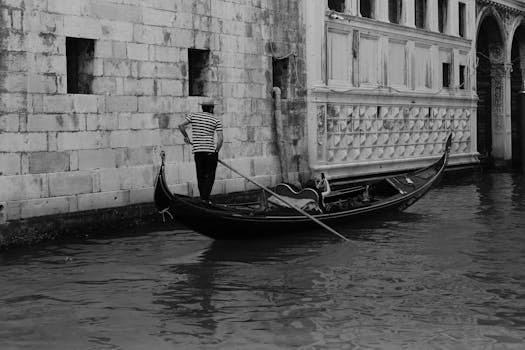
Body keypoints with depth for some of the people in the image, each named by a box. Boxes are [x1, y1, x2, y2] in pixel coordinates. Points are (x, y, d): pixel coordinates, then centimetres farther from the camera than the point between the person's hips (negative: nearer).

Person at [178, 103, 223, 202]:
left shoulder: (193, 116, 9)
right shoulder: (216, 120, 3)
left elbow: (181, 125, -1)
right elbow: (220, 138, -5)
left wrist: (186, 136, 12)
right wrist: (216, 151, 5)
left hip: (197, 150, 3)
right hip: (210, 151, -3)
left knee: (200, 176, 12)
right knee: (210, 176, 2)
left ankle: (202, 199, 15)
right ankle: (205, 198, -9)